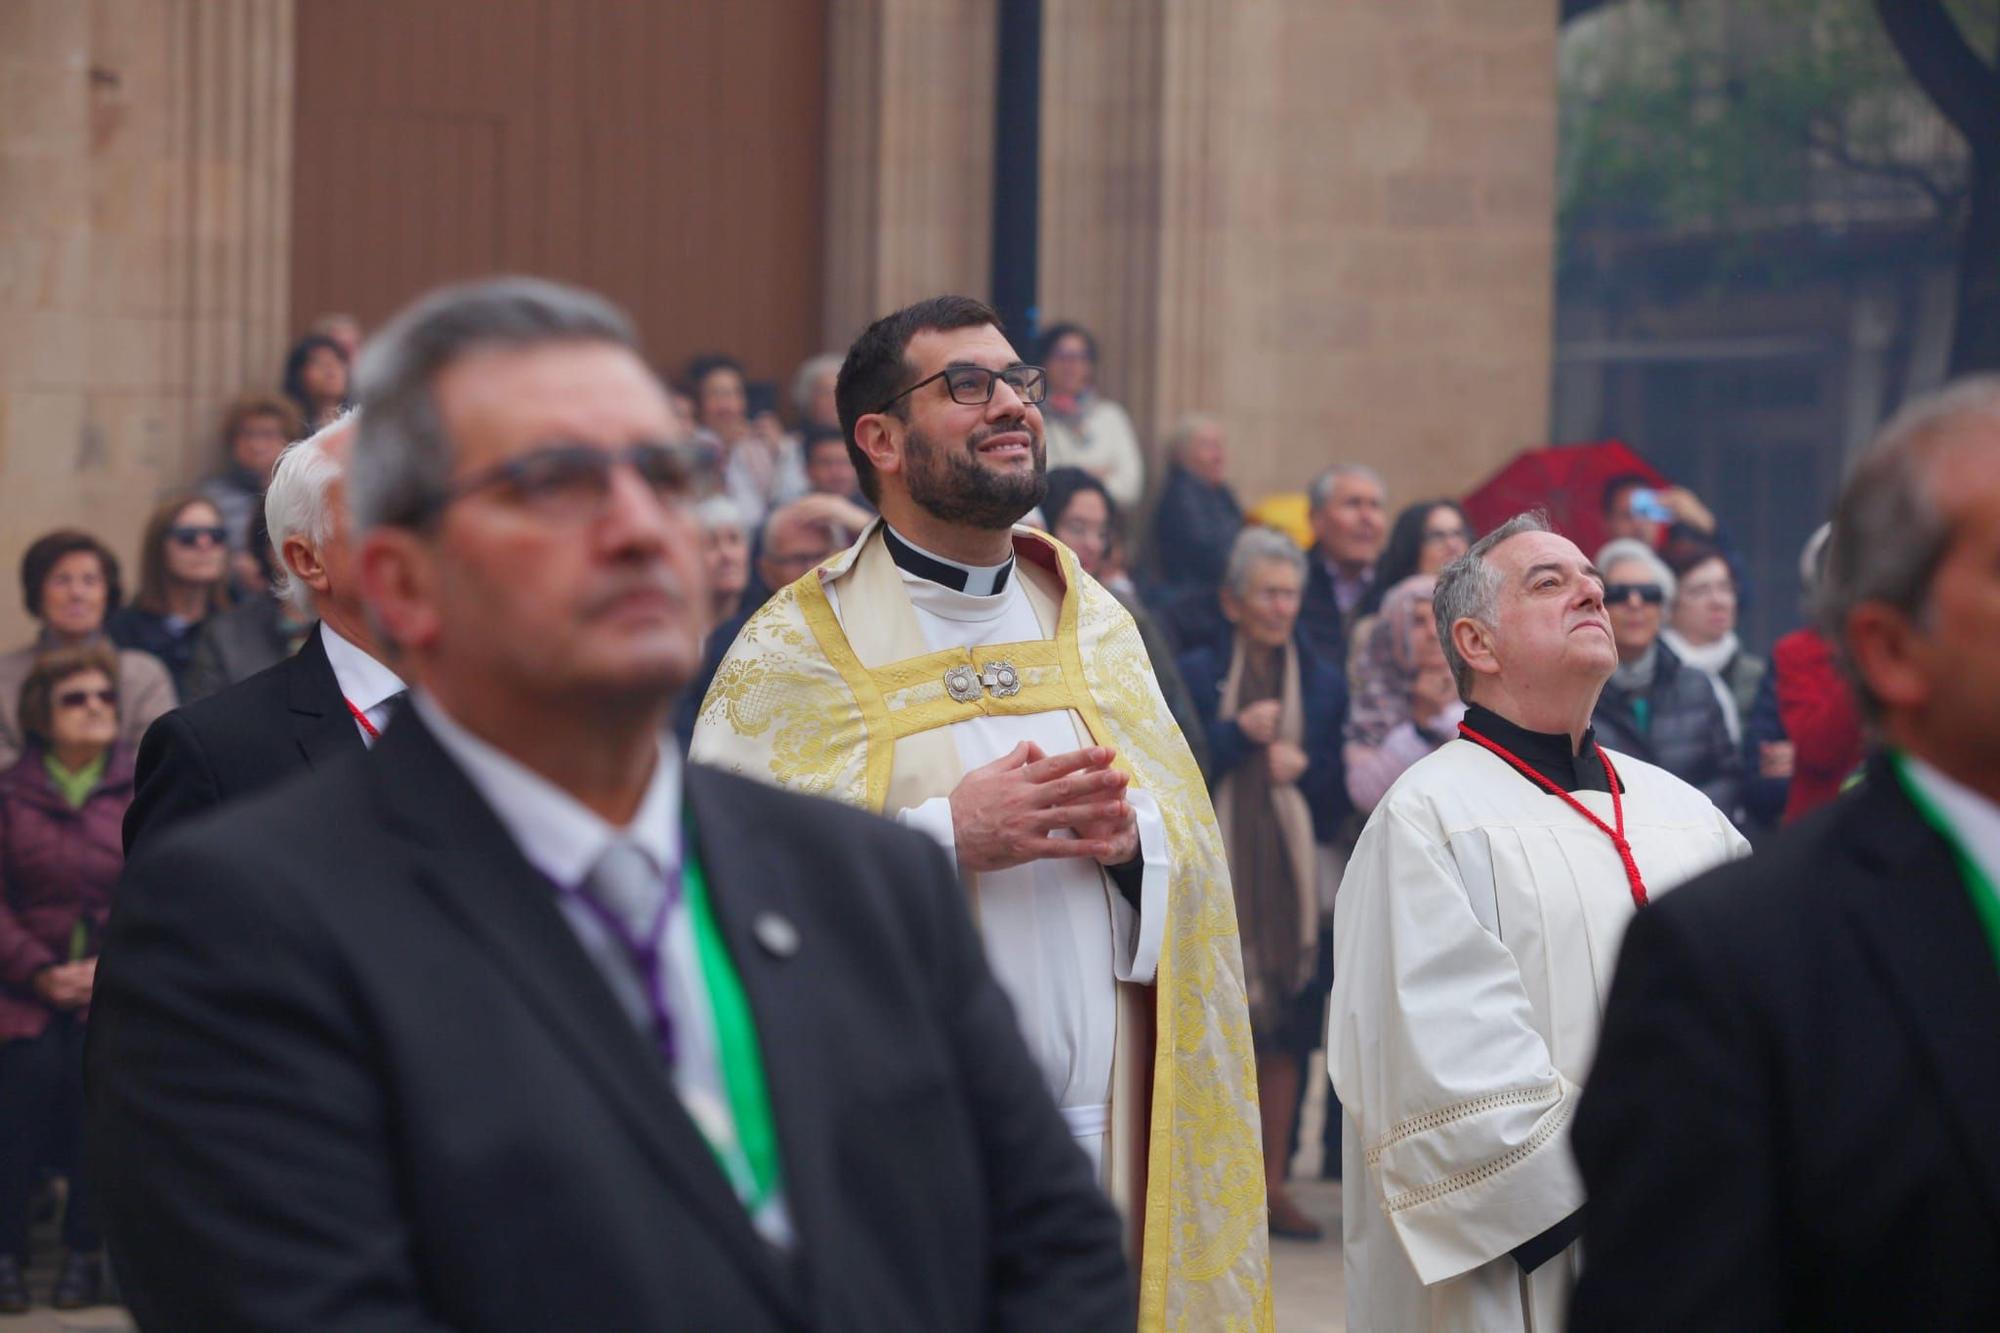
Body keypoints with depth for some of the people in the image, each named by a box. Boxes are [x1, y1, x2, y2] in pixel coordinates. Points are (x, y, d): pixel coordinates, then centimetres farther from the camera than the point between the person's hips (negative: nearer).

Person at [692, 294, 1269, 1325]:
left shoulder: (1094, 624, 15)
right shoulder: (796, 651, -1)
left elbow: (1197, 848, 13)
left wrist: (1130, 832, -10)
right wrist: (946, 836, -19)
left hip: (1103, 1125, 4)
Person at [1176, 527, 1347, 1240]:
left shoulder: (1324, 683, 13)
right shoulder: (1198, 674, 4)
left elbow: (1342, 789, 12)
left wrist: (1303, 769, -7)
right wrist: (1239, 733, -12)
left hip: (1292, 874, 3)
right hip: (1216, 873, -3)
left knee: (1286, 1031, 3)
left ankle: (1272, 1180, 10)